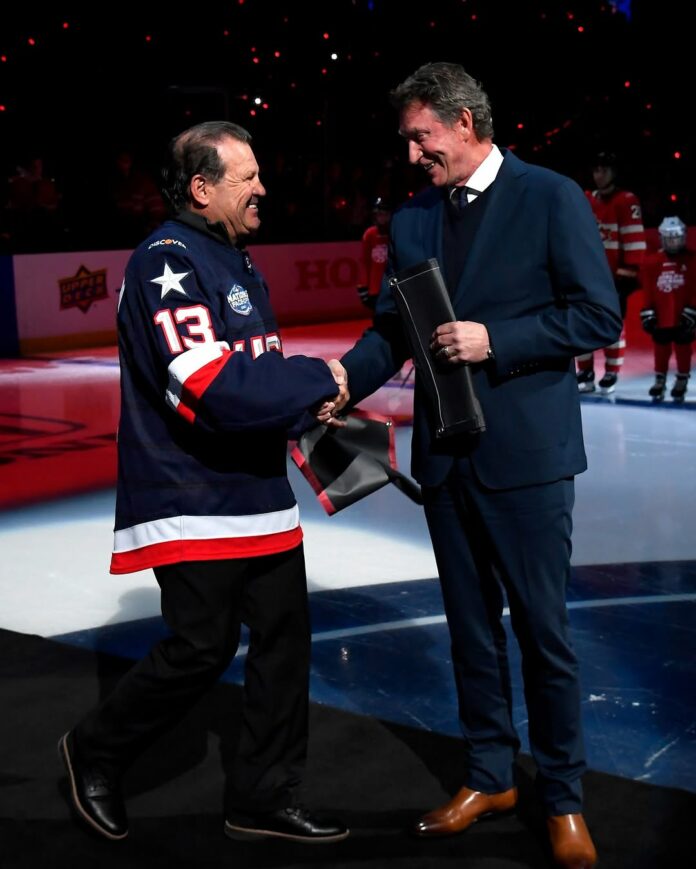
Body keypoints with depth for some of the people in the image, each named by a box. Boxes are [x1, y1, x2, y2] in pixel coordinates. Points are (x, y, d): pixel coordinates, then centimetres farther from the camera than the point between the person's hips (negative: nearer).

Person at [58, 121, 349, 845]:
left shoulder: (235, 259, 15)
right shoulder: (167, 261, -17)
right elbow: (213, 389, -27)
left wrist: (305, 395, 0)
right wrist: (318, 380, -16)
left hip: (258, 491, 9)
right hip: (193, 501, -9)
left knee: (284, 639, 10)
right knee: (202, 649, -2)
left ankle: (263, 799, 24)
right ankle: (95, 753, 24)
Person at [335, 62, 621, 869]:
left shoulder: (550, 197, -6)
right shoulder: (411, 219, 9)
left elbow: (599, 316, -9)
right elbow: (389, 331, 9)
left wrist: (495, 340, -18)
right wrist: (336, 385, -8)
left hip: (524, 452, -5)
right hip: (446, 453, 5)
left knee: (541, 627, 3)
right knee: (471, 624, 14)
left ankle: (562, 796, 19)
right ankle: (488, 775, 29)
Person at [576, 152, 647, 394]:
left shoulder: (627, 201, -8)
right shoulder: (585, 202, 11)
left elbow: (635, 240, -11)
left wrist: (628, 273, -13)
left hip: (614, 277, -6)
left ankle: (611, 375, 10)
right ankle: (585, 374, 13)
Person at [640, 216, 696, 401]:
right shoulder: (653, 262, -1)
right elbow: (648, 290, 2)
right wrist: (648, 313, -1)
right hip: (661, 317, 2)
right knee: (661, 349, 12)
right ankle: (659, 381, 25)